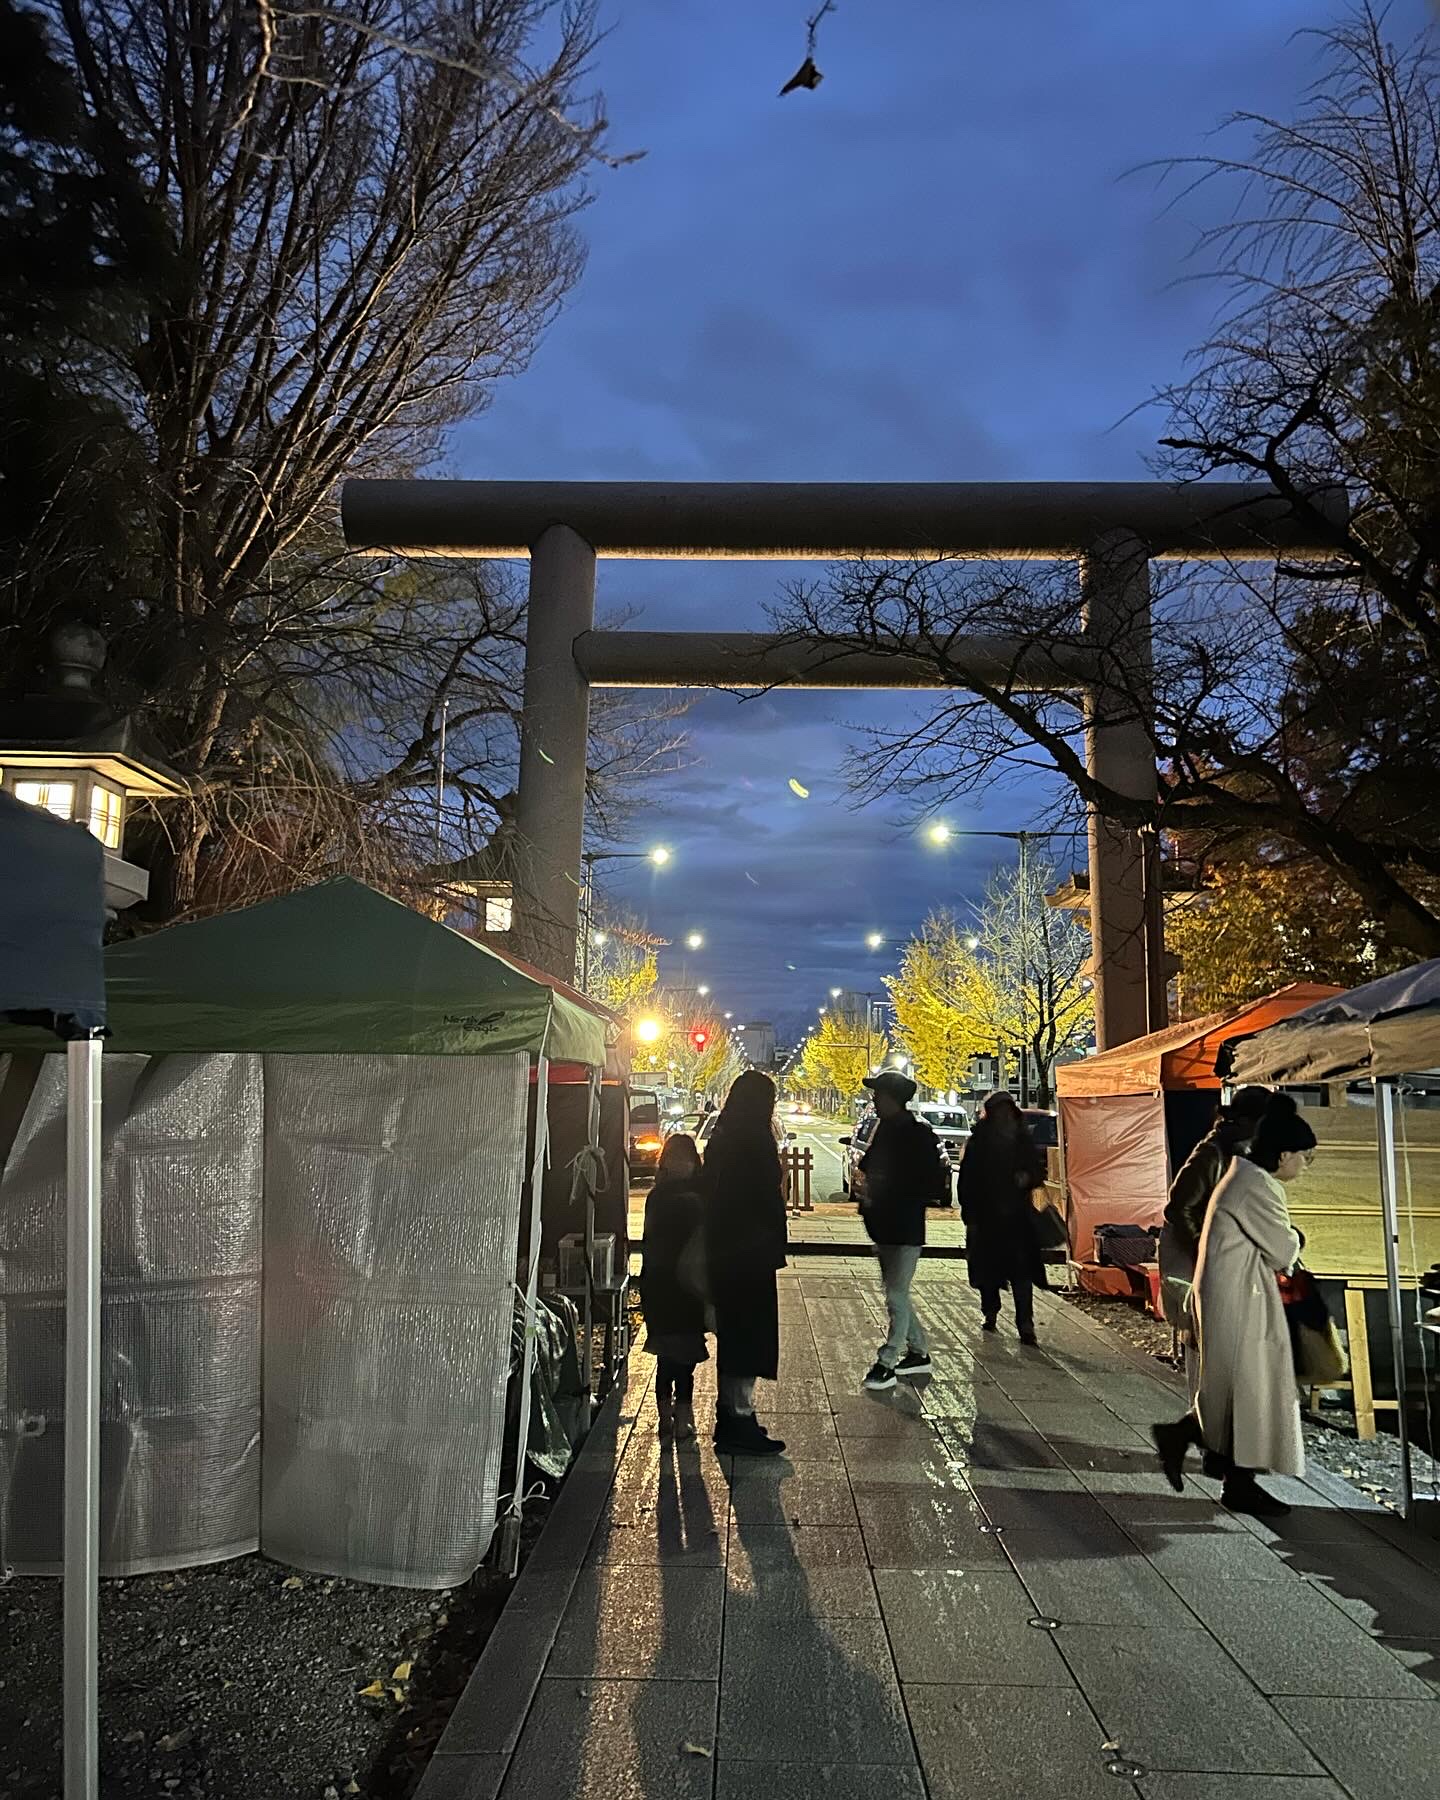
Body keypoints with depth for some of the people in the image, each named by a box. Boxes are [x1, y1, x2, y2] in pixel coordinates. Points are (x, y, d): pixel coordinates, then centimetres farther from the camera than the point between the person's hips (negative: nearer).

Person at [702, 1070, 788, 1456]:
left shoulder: (719, 1141, 8)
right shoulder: (754, 1144, -17)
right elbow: (768, 1199, -16)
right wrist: (775, 1246, -3)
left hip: (722, 1252, 9)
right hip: (750, 1253, -9)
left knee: (732, 1334, 17)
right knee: (750, 1335, 0)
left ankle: (731, 1415, 28)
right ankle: (739, 1422, 6)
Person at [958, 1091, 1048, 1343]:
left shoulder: (1024, 1141, 5)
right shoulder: (979, 1143, -1)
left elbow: (1039, 1171, 12)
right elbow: (967, 1181, -1)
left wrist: (1028, 1177, -11)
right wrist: (970, 1216, -6)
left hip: (1018, 1217, 0)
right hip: (986, 1217, 0)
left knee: (1022, 1270, -8)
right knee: (988, 1268, 10)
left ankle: (1025, 1324, -7)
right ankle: (990, 1314, 29)